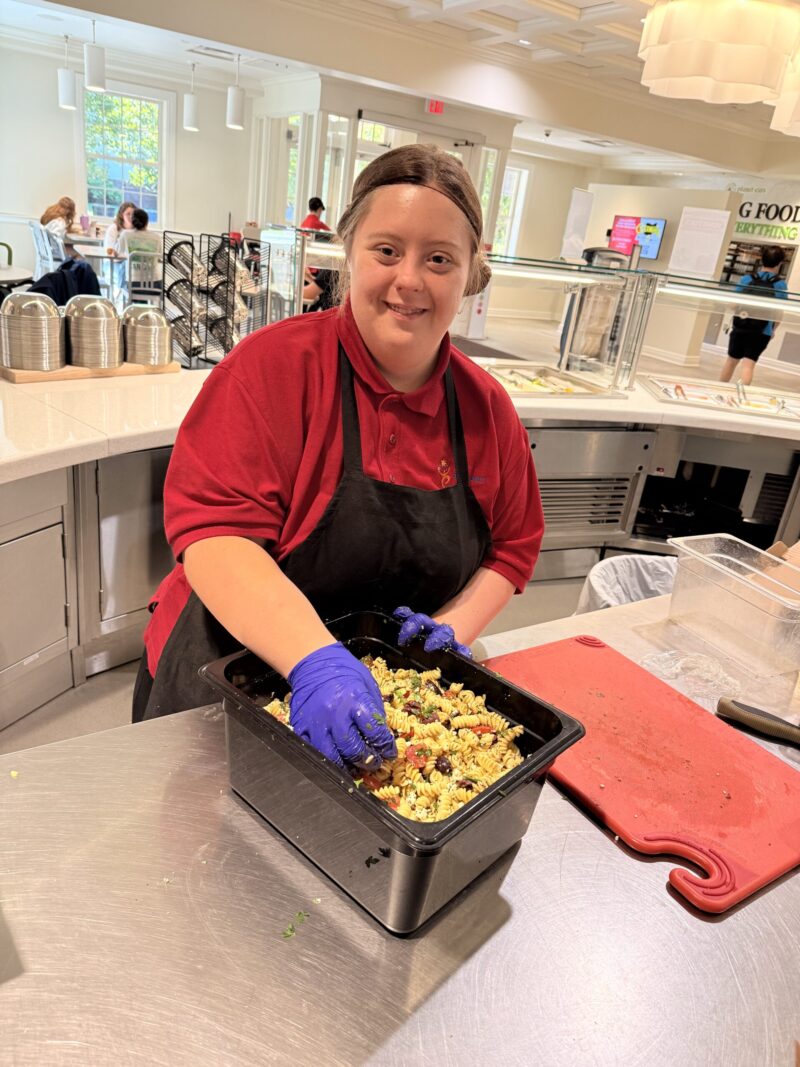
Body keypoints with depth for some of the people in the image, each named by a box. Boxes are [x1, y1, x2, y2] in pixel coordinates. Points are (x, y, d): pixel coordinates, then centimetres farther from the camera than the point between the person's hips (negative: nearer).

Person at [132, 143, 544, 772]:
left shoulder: (487, 407, -4)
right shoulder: (276, 366, -18)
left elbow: (512, 547, 5)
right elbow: (214, 535, -27)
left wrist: (454, 626, -12)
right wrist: (316, 660, -40)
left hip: (396, 699, 4)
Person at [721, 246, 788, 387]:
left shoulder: (747, 278, -1)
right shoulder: (780, 284, -5)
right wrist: (773, 329, 8)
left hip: (740, 326, 2)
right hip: (762, 331, -2)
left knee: (732, 360, 15)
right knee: (749, 364, -3)